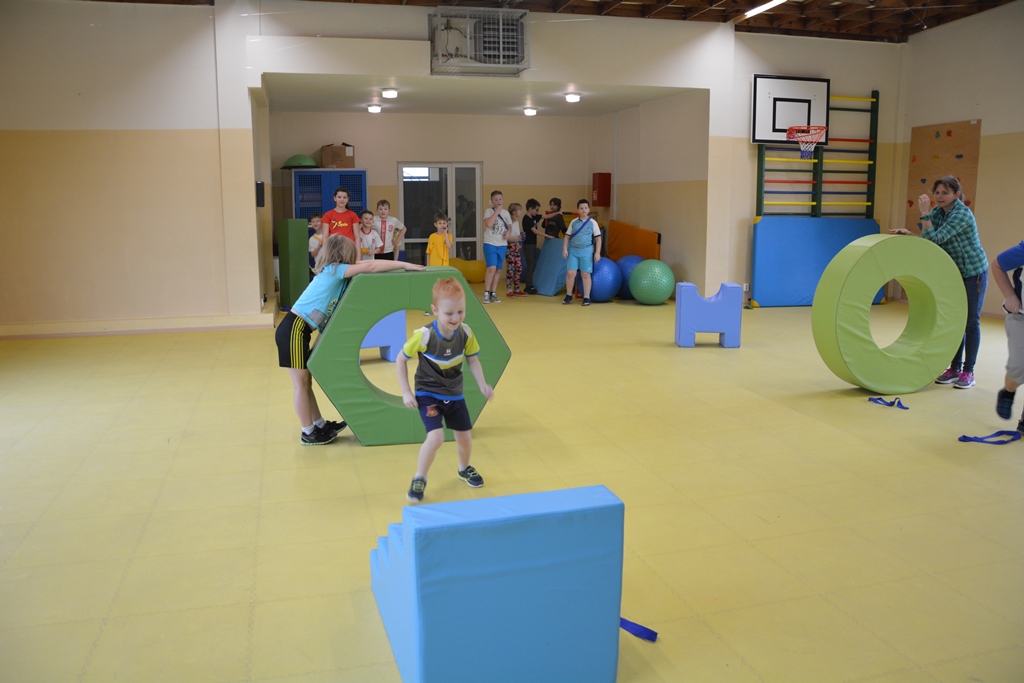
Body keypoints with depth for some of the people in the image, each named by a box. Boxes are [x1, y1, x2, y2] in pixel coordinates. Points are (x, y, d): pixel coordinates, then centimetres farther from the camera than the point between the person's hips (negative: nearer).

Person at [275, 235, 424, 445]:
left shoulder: (333, 272, 14)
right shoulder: (334, 270, -10)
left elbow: (365, 266, 19)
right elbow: (370, 267, -14)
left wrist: (400, 265, 10)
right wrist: (403, 265, -9)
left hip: (299, 330, 9)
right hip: (294, 330, -9)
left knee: (305, 382, 16)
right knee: (301, 384, 1)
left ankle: (319, 425, 27)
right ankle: (308, 433, 10)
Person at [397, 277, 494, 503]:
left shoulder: (466, 333, -14)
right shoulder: (423, 336, -24)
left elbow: (472, 360, 1)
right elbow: (401, 359, -11)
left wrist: (482, 384, -14)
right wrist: (406, 392, -12)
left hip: (454, 394, 4)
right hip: (428, 394, -4)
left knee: (465, 437, 11)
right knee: (436, 436, -21)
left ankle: (464, 469, 45)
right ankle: (419, 479, 4)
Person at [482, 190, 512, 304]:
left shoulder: (506, 213, 9)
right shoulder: (488, 211, -6)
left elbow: (509, 226, 20)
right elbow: (488, 224, -23)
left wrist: (508, 232, -2)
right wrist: (497, 211, -19)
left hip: (502, 245, 5)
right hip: (490, 244, -5)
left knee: (498, 270, 8)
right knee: (491, 268, -17)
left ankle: (493, 293, 18)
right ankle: (486, 293, -5)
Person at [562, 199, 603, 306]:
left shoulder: (593, 223, 0)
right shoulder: (573, 222, 6)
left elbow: (598, 238, 2)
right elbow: (567, 236, 11)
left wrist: (597, 252, -5)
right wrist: (564, 249, 1)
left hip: (586, 251, -2)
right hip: (573, 251, 2)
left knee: (585, 274, 3)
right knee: (570, 273, -2)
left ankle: (586, 297, 11)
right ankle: (568, 295, 14)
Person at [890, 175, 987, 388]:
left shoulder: (962, 214, -22)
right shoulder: (937, 212, 0)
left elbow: (935, 239, -30)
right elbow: (927, 240, 3)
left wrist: (924, 213, -28)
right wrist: (908, 234, -14)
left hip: (974, 272, -7)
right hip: (954, 273, 7)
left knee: (971, 322, 0)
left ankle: (968, 372, 7)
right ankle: (954, 368, 18)